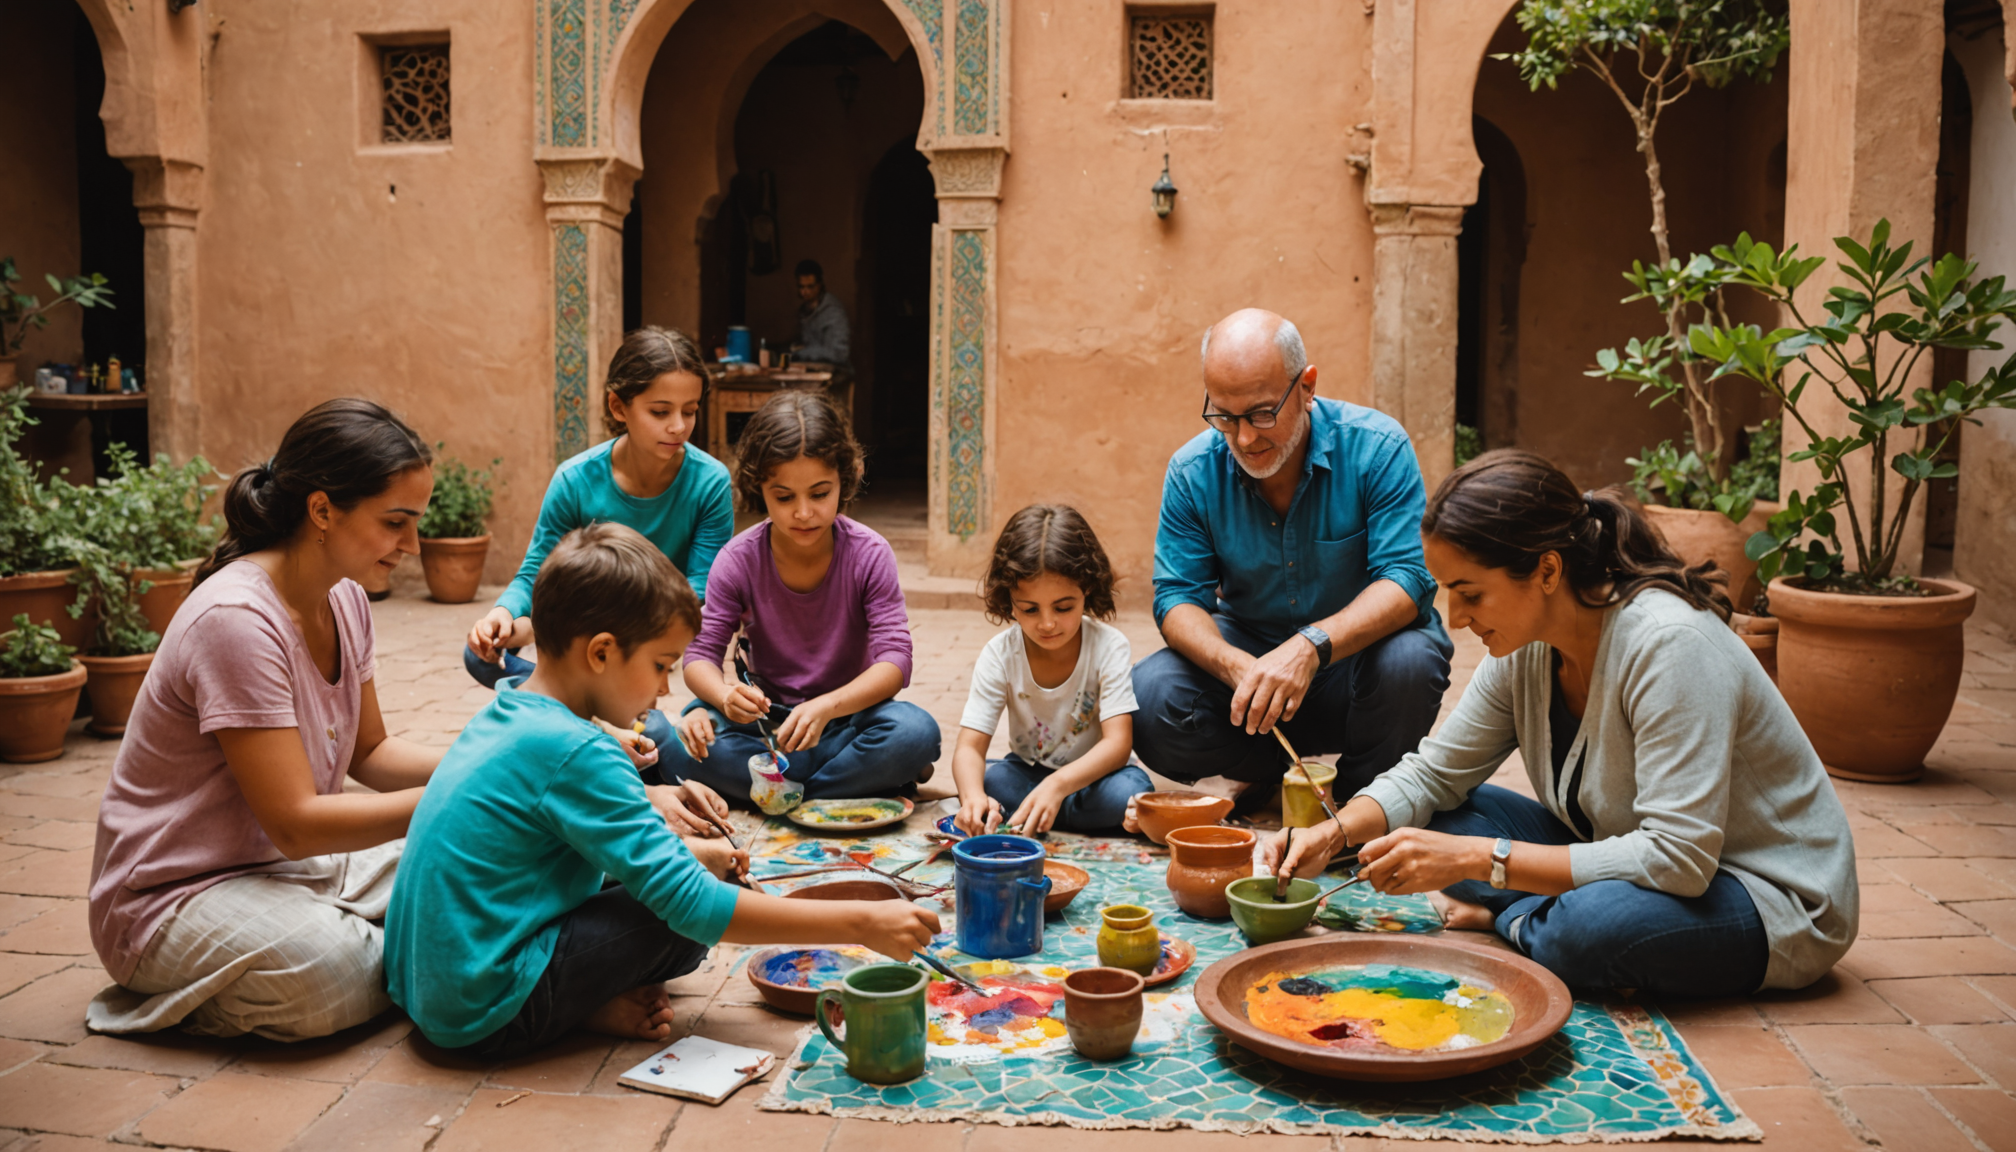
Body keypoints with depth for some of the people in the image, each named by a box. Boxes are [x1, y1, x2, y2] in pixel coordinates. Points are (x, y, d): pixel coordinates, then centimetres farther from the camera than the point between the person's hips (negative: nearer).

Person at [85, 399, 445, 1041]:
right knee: (333, 972, -35)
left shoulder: (345, 600, 2)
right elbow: (295, 823, -26)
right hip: (175, 894, -8)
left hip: (290, 864, 8)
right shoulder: (237, 621, -26)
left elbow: (370, 754, 10)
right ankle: (172, 998, -6)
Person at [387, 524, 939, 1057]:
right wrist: (860, 922, -23)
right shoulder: (576, 753, -24)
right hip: (485, 1016, -9)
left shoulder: (508, 711, 5)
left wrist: (686, 854, 16)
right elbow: (693, 906, -26)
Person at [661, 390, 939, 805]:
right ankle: (870, 781, -22)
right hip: (767, 720, 2)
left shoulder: (869, 553, -12)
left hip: (847, 715, -1)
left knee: (915, 732, -34)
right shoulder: (739, 559, -9)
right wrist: (724, 695, -34)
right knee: (686, 746, -31)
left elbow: (894, 660, -19)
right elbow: (701, 652, -9)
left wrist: (826, 707, -38)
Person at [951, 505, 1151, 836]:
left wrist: (1057, 785, -45)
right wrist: (973, 796, -43)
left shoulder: (1109, 647, -19)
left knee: (1130, 791, -34)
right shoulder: (1000, 654, -14)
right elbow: (969, 746, -19)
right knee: (984, 781, -30)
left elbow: (1118, 741, -26)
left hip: (1091, 774, 0)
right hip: (1027, 773, 0)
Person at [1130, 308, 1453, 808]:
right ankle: (1274, 775, 5)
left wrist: (1311, 647, -40)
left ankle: (1361, 801, -3)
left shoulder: (1377, 447, -17)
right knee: (1149, 700, -25)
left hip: (1356, 650, -2)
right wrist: (1238, 668, -32)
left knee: (1407, 661, -36)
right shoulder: (1193, 472, -9)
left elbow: (1407, 579, -22)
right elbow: (1178, 598, -9)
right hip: (1246, 650, 2)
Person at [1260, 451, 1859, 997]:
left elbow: (1678, 859, -34)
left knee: (1589, 928, -36)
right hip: (1643, 864, 7)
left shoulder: (1671, 645, -30)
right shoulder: (1527, 645, -6)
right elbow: (1432, 774, 5)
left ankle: (1513, 924, -6)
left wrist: (1477, 859, -35)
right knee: (1444, 816, -3)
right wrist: (1336, 832, -15)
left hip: (1776, 905, -7)